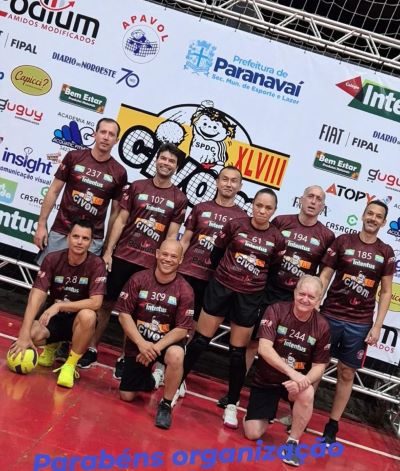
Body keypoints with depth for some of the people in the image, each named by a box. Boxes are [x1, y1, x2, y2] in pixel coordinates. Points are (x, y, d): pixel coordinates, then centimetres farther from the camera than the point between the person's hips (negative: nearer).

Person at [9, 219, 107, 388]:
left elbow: (95, 303, -23)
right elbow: (37, 295, -20)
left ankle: (70, 365, -14)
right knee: (32, 334, -30)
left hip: (77, 320, -1)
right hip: (52, 317, 2)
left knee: (88, 316, -36)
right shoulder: (52, 259, -12)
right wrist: (24, 334, -30)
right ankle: (50, 347, 9)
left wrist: (59, 306, -27)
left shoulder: (97, 264, -17)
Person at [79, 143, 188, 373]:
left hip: (150, 263, -1)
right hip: (122, 256, 1)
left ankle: (125, 358, 20)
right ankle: (92, 349, 22)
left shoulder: (179, 199, 2)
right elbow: (121, 220, 3)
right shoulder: (137, 187, 4)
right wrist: (108, 251, -3)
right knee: (107, 303, 8)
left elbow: (171, 235, 1)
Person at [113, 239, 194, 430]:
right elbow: (124, 314, -10)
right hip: (138, 342, 2)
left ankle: (165, 404, -14)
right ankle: (147, 378, 36)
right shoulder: (138, 279, -11)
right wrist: (141, 343, -21)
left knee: (176, 355, -38)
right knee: (126, 396, 1)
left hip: (167, 342, -2)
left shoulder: (185, 290, -14)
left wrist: (156, 348, -25)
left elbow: (182, 329, -14)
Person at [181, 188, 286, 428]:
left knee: (238, 351, 7)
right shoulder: (235, 225, -6)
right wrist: (228, 271, 8)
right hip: (221, 287, 0)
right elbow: (216, 253, 3)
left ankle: (232, 404, 20)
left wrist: (257, 282, 5)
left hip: (250, 297, 1)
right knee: (200, 340, 6)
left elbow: (274, 270, 8)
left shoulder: (277, 239, -3)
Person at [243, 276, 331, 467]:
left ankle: (292, 443, -13)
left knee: (307, 393, -35)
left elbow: (319, 366, -5)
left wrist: (304, 380, -27)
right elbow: (264, 348, -24)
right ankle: (271, 411, 26)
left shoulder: (322, 326, -9)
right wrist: (291, 372, -35)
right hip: (266, 380, -1)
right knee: (253, 433, -8)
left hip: (296, 381, 1)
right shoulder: (276, 310, -16)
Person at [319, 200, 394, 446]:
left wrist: (377, 326, -2)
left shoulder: (386, 253, 3)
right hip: (330, 316, -1)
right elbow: (325, 276, 0)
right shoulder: (343, 241, -1)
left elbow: (386, 292, 5)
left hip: (360, 324, 1)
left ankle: (332, 425, 21)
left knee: (347, 374, 9)